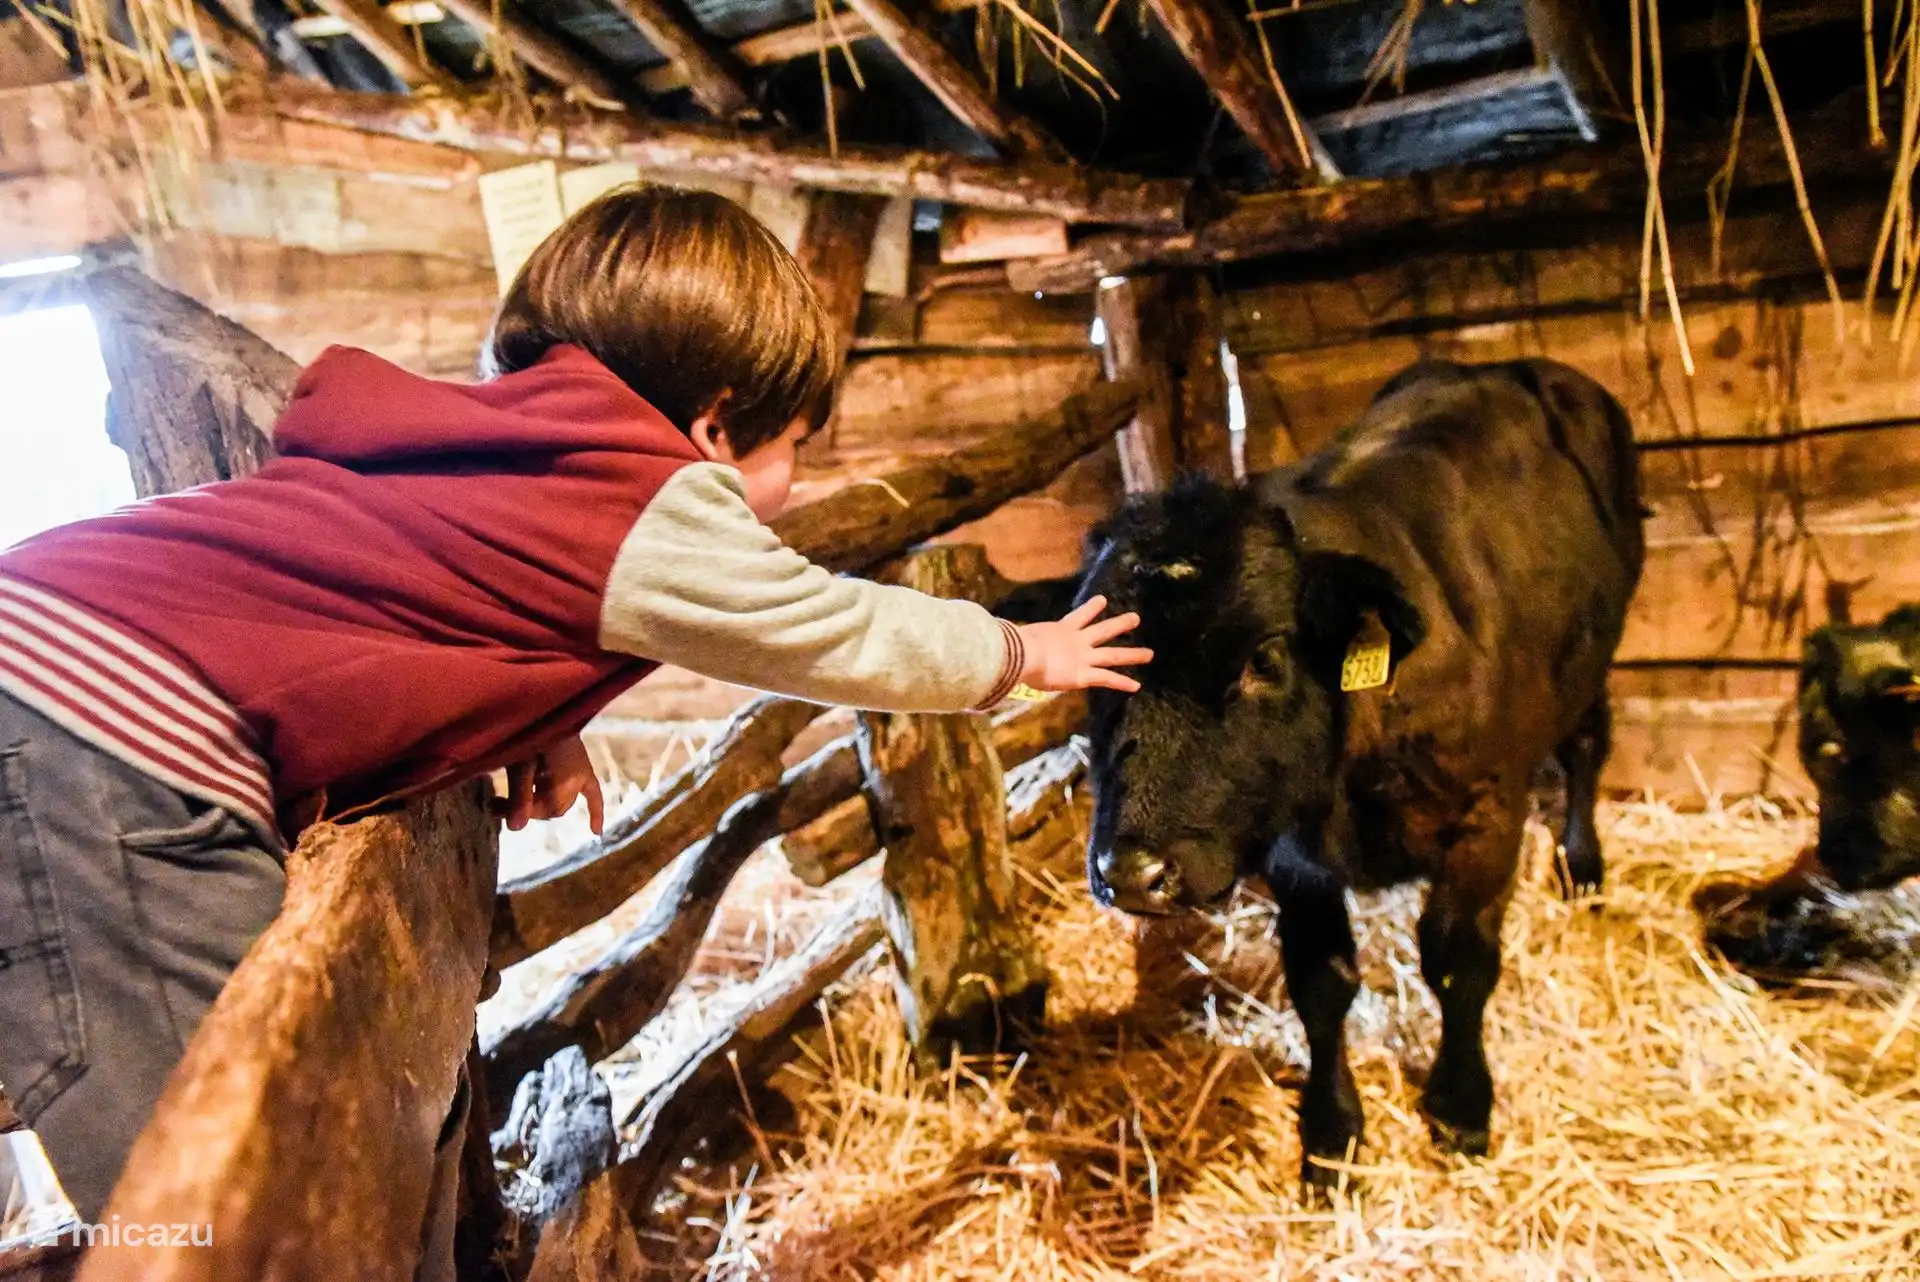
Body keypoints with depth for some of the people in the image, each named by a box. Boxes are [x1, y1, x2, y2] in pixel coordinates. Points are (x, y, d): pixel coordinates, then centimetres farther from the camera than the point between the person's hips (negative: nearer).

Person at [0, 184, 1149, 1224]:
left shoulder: (509, 434, 15)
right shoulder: (657, 514, -7)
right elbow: (843, 635, 6)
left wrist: (528, 723, 17)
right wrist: (1022, 653, 24)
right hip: (132, 747, -9)